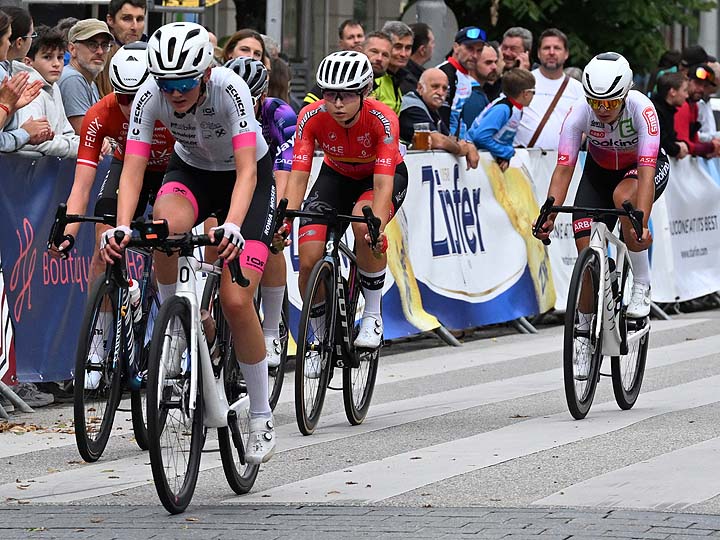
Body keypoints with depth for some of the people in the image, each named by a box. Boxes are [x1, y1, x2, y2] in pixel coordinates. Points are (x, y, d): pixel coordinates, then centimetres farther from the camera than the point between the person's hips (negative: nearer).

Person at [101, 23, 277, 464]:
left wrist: (232, 226, -55)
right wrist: (122, 226, -45)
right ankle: (173, 329, -12)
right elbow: (133, 169, -28)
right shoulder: (149, 97, -24)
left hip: (249, 177, -3)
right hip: (191, 171, 3)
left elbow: (246, 169, -39)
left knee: (236, 300, -17)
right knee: (167, 223, -36)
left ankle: (262, 418, -1)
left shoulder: (229, 89, -33)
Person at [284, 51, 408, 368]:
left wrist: (376, 225, -56)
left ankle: (373, 316, -18)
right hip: (337, 176, 3)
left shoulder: (382, 119, -33)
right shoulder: (312, 117, -27)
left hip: (387, 175, -3)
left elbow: (383, 183, -39)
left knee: (364, 224, -37)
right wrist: (284, 221, -45)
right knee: (309, 261, -17)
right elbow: (298, 175, -29)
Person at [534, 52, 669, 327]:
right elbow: (563, 168, -29)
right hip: (600, 169, 3)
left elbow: (646, 172, -41)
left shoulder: (641, 109, -34)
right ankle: (585, 322, 10)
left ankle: (642, 287, -21)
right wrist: (549, 216, -43)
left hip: (648, 164, -3)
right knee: (586, 248, -12)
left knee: (623, 196, -37)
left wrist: (641, 222, -53)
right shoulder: (580, 113, -27)